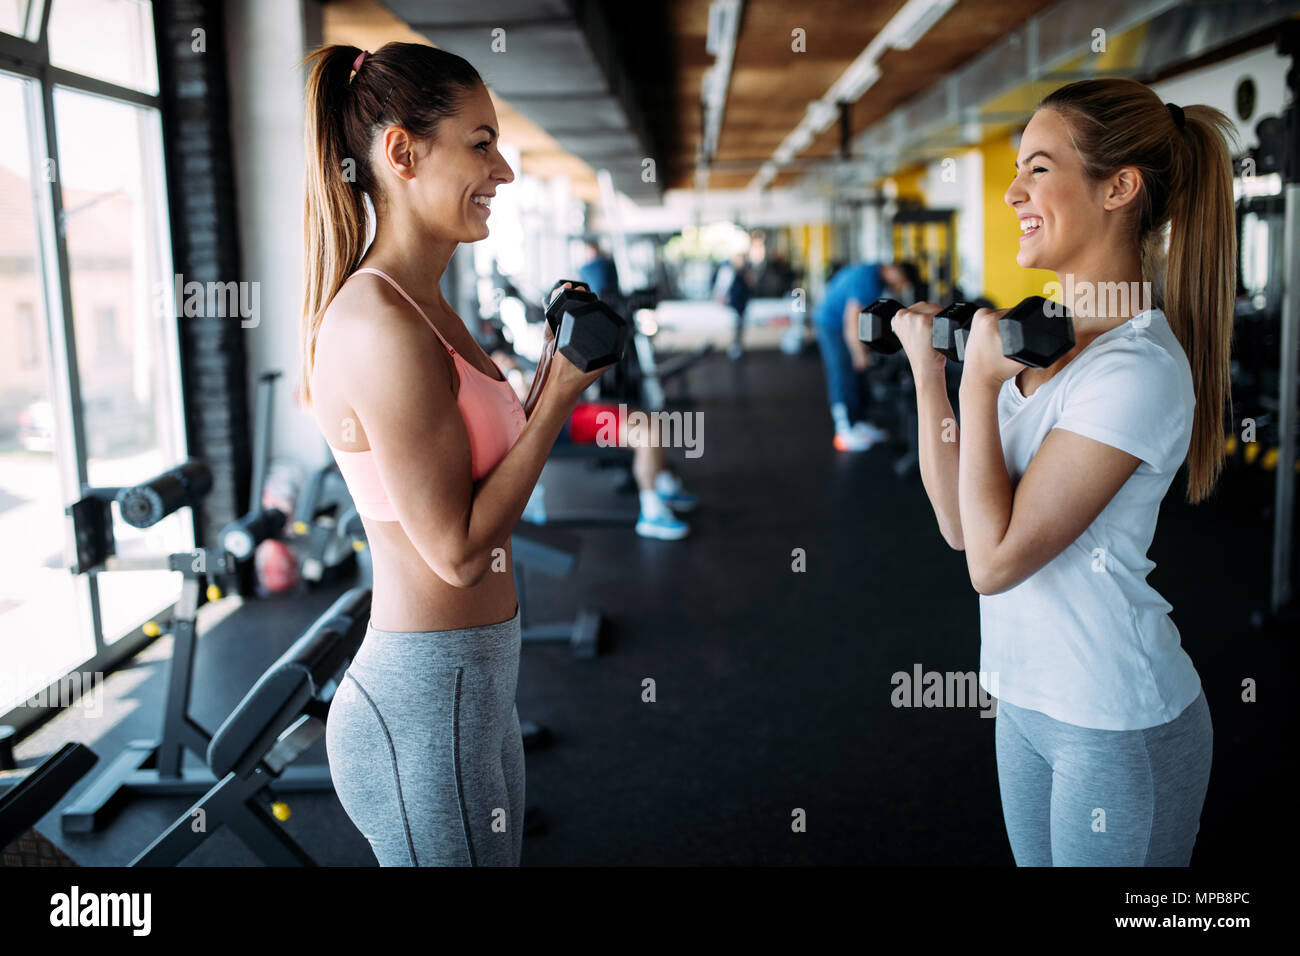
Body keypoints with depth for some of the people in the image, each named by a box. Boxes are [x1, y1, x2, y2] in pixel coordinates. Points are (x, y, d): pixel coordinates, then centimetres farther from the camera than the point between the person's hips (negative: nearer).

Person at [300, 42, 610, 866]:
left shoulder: (421, 306, 9)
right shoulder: (379, 326, -22)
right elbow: (458, 548, -21)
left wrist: (552, 373, 8)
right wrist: (560, 394, -16)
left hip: (468, 683, 10)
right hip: (426, 703, -10)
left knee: (500, 852, 24)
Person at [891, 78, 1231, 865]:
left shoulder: (1139, 366, -22)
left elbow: (994, 559, -25)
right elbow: (960, 523, 2)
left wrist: (980, 382, -19)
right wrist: (928, 370, -3)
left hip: (1118, 730, -8)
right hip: (1027, 698, 8)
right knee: (1036, 859, 22)